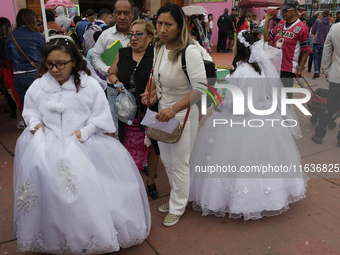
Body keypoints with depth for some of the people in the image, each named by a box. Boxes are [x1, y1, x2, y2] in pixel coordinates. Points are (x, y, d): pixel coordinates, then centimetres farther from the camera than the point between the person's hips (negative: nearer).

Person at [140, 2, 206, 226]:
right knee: (167, 160, 20)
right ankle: (178, 196, 45)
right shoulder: (159, 47, 0)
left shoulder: (190, 52, -24)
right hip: (163, 111, 8)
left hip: (183, 114, -7)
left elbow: (200, 88, -24)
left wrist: (173, 109, -26)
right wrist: (152, 93, 2)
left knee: (179, 163, 10)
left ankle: (178, 207, 33)